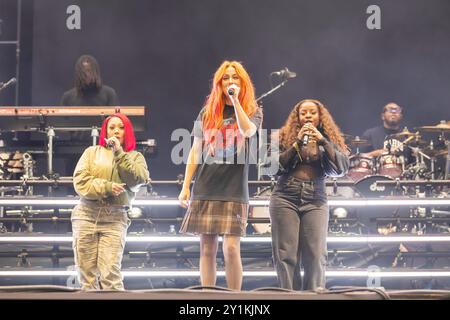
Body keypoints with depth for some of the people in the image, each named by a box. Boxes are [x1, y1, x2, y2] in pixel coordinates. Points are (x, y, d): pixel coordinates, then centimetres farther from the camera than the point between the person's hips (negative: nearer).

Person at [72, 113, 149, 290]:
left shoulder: (135, 157, 13)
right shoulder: (92, 152, 12)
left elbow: (137, 180, -8)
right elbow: (80, 182, 0)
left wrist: (119, 153, -7)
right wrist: (107, 187, -11)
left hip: (115, 219, -1)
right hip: (86, 216, 1)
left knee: (110, 275, -15)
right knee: (87, 276, 0)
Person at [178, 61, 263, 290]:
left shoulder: (252, 111, 7)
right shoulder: (207, 113, 13)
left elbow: (248, 131, -17)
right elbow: (195, 152, 13)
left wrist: (235, 99, -14)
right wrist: (186, 187, 8)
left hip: (234, 191, -3)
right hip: (205, 190, 3)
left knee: (231, 248, -11)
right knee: (207, 248, 2)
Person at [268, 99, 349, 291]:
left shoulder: (329, 140, 14)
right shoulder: (282, 137, 11)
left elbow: (342, 169, 0)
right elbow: (275, 166, -2)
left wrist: (323, 142, -8)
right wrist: (297, 143, -9)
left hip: (315, 202, 1)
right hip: (285, 199, -1)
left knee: (316, 255, -9)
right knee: (286, 254, -6)